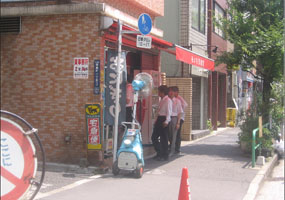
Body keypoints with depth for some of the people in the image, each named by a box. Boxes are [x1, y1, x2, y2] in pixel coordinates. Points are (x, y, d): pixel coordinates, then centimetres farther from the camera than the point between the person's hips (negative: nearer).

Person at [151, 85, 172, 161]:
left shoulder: (168, 100, -11)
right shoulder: (161, 100, 15)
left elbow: (169, 112, -17)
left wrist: (166, 121, -25)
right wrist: (156, 120, 17)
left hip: (164, 120, -9)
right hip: (159, 119, 9)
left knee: (164, 138, -2)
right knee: (154, 137, 9)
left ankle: (165, 156, 8)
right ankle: (159, 153, 19)